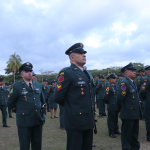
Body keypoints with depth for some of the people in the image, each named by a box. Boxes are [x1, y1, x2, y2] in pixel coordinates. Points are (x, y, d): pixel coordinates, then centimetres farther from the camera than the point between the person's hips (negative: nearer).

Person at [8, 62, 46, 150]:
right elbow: (11, 103, 3)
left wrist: (44, 112, 13)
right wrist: (19, 112, 7)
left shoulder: (38, 85, 10)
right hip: (24, 121, -4)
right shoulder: (16, 86, -5)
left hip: (38, 120, 4)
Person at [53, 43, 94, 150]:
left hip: (89, 121, 8)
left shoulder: (88, 73, 12)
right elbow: (58, 98, -13)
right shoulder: (66, 73, -14)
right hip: (75, 121, -8)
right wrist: (70, 105, 2)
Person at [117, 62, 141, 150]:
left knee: (135, 132, 21)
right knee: (127, 133, 6)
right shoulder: (124, 82, -20)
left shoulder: (133, 82, 10)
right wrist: (123, 105, -7)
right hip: (128, 113, -9)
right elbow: (120, 98, -25)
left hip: (135, 113, 9)